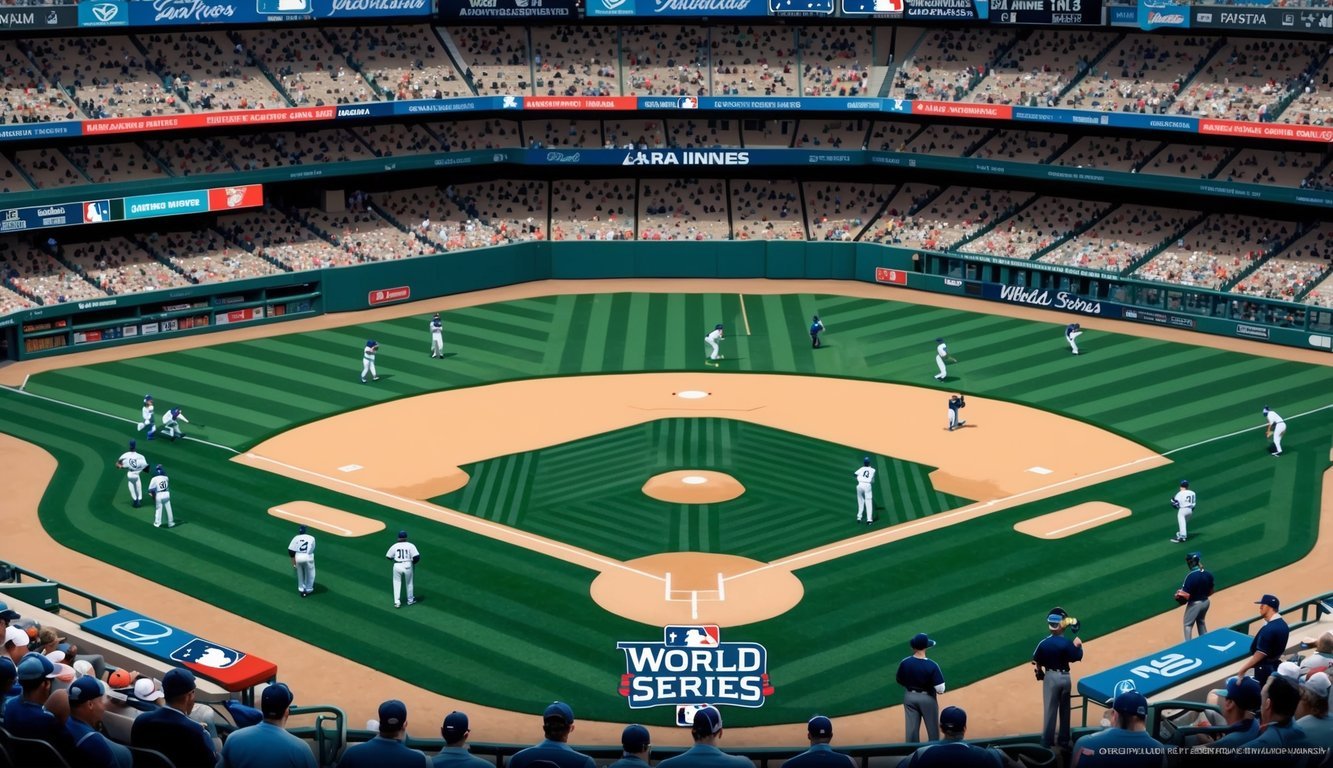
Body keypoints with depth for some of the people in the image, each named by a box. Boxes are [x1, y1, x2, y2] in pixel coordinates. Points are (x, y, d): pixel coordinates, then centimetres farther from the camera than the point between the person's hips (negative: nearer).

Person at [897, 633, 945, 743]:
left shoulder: (904, 663, -15)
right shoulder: (932, 666, -24)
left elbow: (900, 681, 1)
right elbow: (940, 689, -22)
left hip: (909, 697, 3)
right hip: (927, 698, -3)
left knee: (911, 729, 14)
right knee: (932, 730, 15)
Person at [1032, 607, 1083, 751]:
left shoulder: (1044, 643, -12)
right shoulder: (1068, 643, -15)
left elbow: (1037, 662, -4)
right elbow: (1078, 657, -6)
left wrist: (1040, 673, 14)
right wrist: (1079, 646, 9)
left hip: (1050, 676, 0)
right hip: (1065, 677, 0)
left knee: (1049, 710, 7)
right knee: (1065, 710, 15)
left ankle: (1047, 742, 9)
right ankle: (1064, 740, 23)